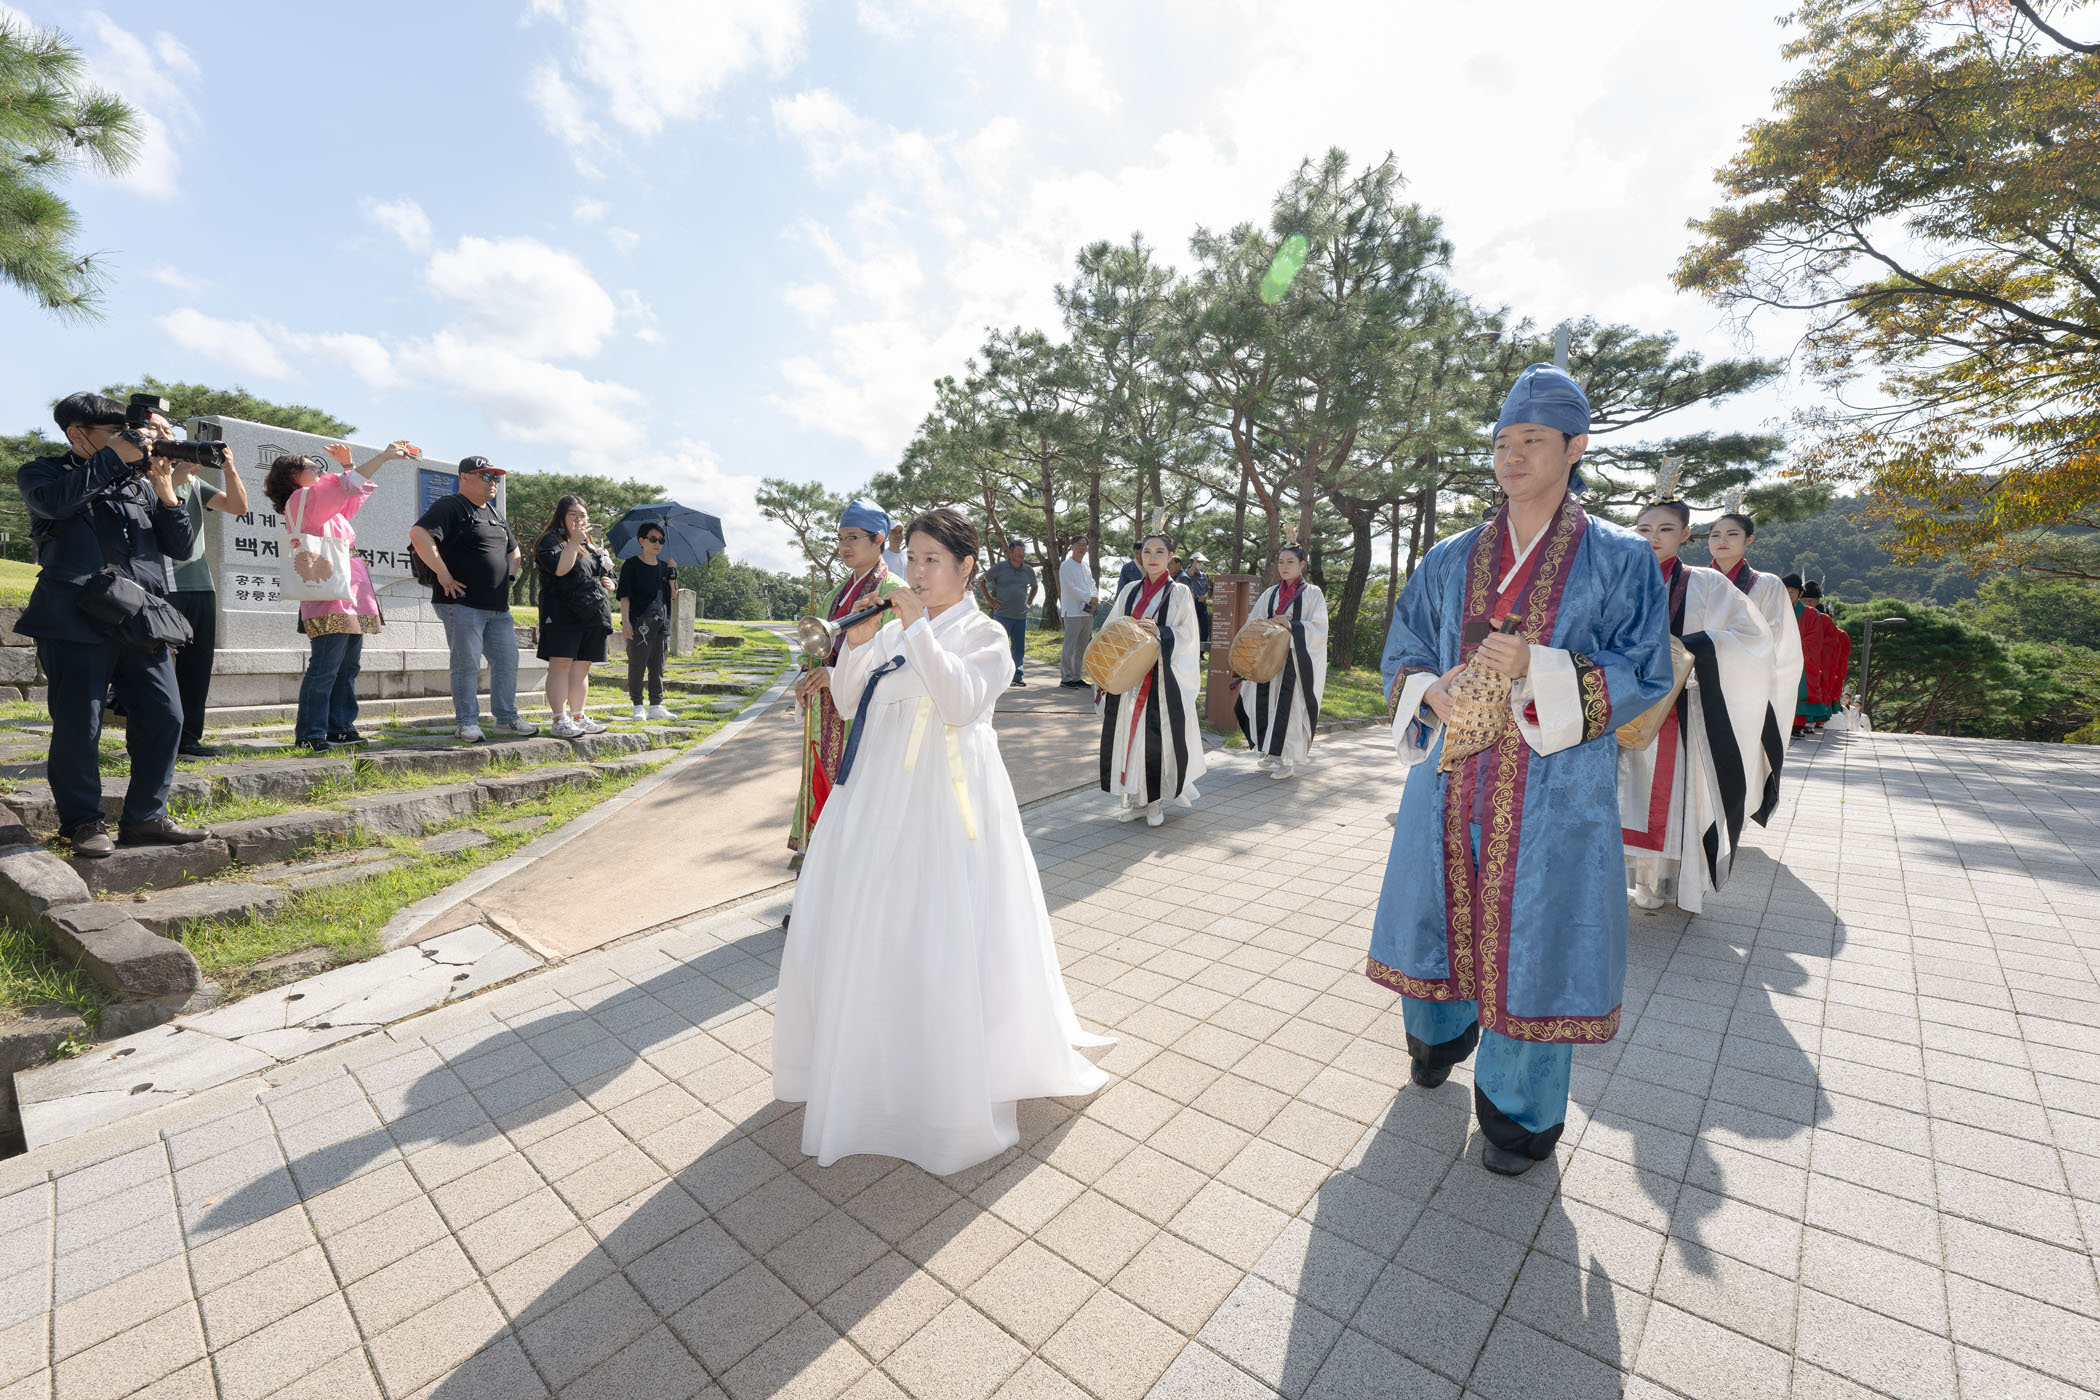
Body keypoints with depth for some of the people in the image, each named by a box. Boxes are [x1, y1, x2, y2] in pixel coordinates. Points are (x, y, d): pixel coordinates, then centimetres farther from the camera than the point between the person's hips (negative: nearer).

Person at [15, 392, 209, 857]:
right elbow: (56, 500, -16)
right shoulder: (41, 473, 9)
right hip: (77, 622, -3)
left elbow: (183, 548, 13)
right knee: (79, 727, -3)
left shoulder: (139, 483, 19)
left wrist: (166, 492, 1)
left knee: (165, 718, -1)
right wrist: (114, 458, -8)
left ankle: (144, 818, 11)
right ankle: (82, 823, 12)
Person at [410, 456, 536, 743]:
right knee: (467, 664, -4)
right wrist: (443, 575, -20)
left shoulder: (495, 513, 21)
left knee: (507, 661, 8)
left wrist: (508, 577, 17)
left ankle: (506, 716, 19)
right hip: (462, 603, -8)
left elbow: (513, 550, 33)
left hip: (498, 606, 8)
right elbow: (419, 534, -20)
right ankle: (466, 722, 4)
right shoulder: (449, 507, -5)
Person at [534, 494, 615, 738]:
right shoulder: (551, 540, 1)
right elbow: (560, 568, -18)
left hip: (592, 615, 7)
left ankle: (579, 717, 14)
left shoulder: (589, 545, 25)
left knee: (582, 668, 9)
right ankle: (560, 721, -13)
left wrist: (606, 581, 10)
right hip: (562, 613, -7)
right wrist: (574, 541, -17)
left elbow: (599, 575, 33)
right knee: (561, 664, -10)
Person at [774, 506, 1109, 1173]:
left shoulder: (983, 633, -5)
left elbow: (961, 703, -22)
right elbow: (847, 699, 9)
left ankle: (956, 1079, 21)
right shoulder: (895, 626, 10)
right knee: (862, 924, 14)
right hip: (880, 787, 6)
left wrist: (919, 630, -20)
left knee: (943, 933, -1)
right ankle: (868, 1056, 38)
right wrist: (857, 642, -7)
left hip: (944, 794, -6)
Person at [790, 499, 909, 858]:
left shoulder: (895, 592, -8)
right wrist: (808, 679, -1)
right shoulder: (836, 595, 17)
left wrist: (837, 676, -21)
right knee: (820, 787, 11)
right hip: (828, 715, 7)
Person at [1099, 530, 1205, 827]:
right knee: (1128, 733, 5)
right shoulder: (1130, 592, 12)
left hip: (1163, 676, -4)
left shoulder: (1179, 593, 1)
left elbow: (1186, 634, -5)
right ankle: (1134, 798, 17)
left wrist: (1160, 633, -23)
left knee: (1159, 735, -2)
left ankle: (1155, 800, 13)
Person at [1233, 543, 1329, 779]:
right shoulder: (1271, 593, 14)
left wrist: (1290, 624, -18)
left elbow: (1318, 628, -7)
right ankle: (1273, 752, 17)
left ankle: (1289, 760, 2)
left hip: (1297, 660, -4)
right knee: (1265, 702, 1)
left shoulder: (1312, 593, 2)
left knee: (1291, 706, -6)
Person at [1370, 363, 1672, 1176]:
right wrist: (1431, 691, -12)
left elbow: (1646, 674, -4)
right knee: (1440, 909, 13)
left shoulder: (1618, 559, 1)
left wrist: (1540, 670, -21)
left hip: (1553, 787, -3)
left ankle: (1520, 1109, 24)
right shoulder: (1451, 561, 8)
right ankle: (1440, 1032, 42)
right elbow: (1401, 655, 10)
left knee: (1533, 933, 4)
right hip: (1452, 780, 3)